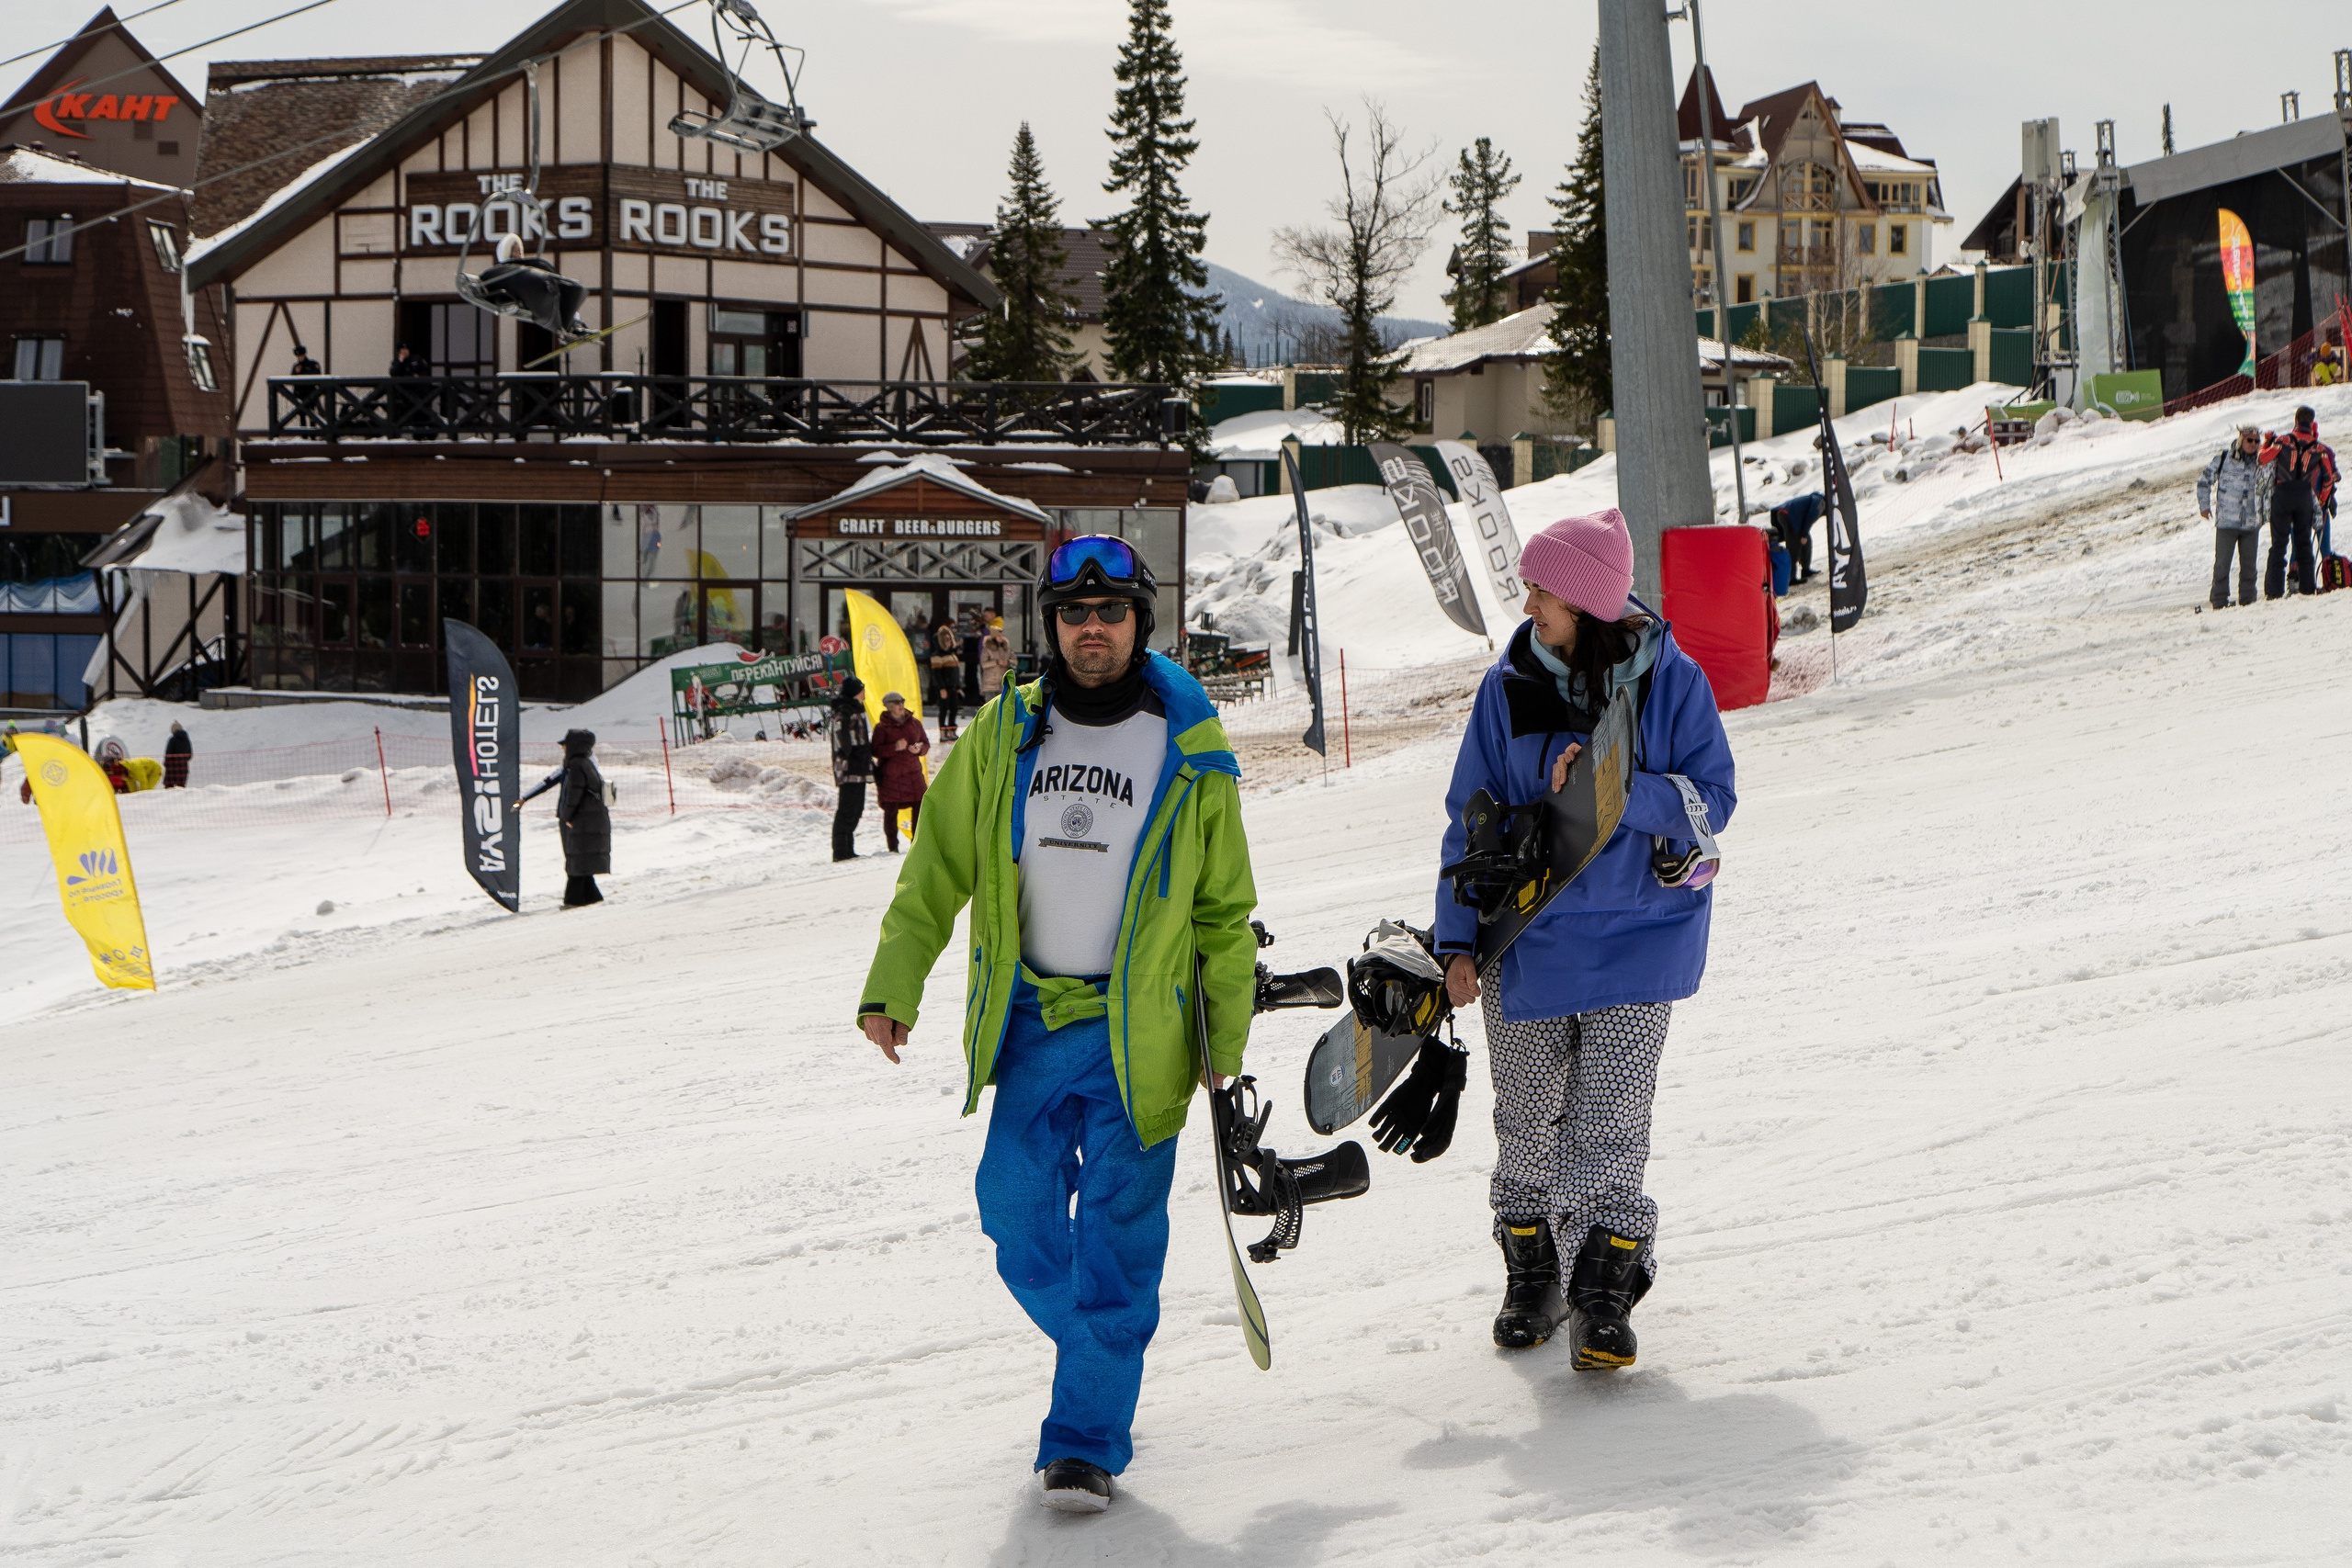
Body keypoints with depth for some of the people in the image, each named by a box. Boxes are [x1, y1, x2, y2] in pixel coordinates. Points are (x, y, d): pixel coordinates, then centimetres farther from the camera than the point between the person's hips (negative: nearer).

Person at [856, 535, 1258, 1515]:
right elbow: (937, 872, 9)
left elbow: (1224, 909, 7)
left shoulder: (1190, 751, 0)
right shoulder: (1005, 735, 5)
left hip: (1138, 1030, -3)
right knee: (1018, 1216, 2)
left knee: (1117, 1234, -6)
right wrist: (893, 987, 2)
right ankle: (1094, 1351, 29)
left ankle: (1087, 1439, 0)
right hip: (1028, 1026, 3)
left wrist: (1227, 1039, 4)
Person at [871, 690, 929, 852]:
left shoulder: (914, 723, 12)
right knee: (891, 811, -4)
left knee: (919, 808, 1)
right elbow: (876, 751, -9)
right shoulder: (882, 728, -2)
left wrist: (919, 749, -6)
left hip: (913, 773, 4)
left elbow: (926, 743, 16)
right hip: (890, 776, -4)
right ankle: (892, 847, 2)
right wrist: (895, 747, -22)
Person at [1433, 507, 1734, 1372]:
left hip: (1637, 934, -2)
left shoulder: (1672, 682, -7)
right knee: (1529, 1119, 11)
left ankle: (1606, 1291, -1)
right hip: (1526, 938, 3)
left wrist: (1615, 789, -24)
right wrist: (1458, 939, 0)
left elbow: (1710, 800, -8)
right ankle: (1530, 1274, 28)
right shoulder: (1509, 685, -1)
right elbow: (1472, 816, 4)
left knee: (1609, 1123, -9)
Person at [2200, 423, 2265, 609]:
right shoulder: (2223, 458, -3)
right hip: (2226, 522, -3)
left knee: (2248, 565, 7)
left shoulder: (2261, 463, 7)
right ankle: (2219, 602, 5)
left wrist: (2264, 512, 18)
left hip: (2252, 524, 3)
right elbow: (2204, 480, 6)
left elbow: (2265, 488, 23)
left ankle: (2247, 601, 14)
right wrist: (2204, 505, 3)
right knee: (2222, 564, -2)